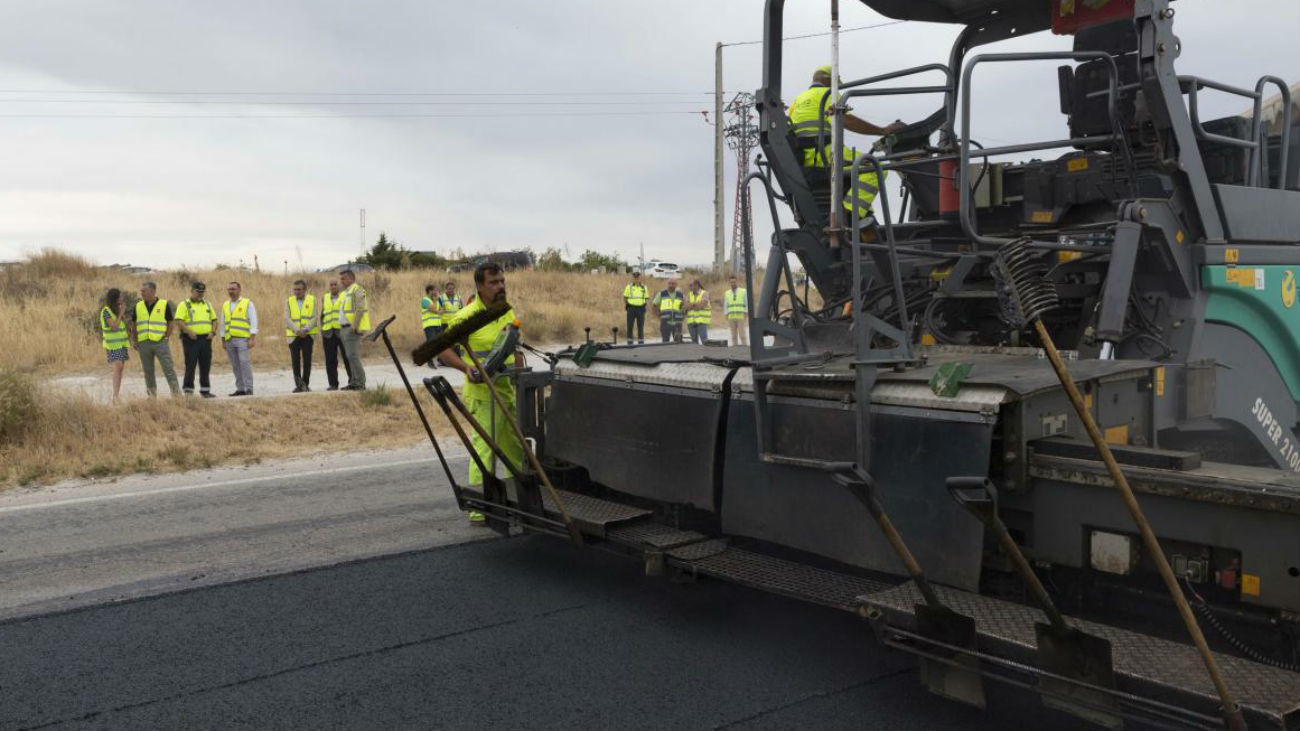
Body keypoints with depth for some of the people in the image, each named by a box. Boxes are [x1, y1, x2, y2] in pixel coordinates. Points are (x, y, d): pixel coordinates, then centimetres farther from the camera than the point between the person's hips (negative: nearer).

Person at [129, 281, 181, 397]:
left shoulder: (164, 305, 0)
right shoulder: (138, 306, 10)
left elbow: (171, 322, 3)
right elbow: (134, 325, 16)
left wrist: (166, 337, -6)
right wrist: (133, 340, 7)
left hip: (160, 343, -4)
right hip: (143, 343, 4)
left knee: (169, 369, -8)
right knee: (148, 371, 8)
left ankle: (176, 394, -8)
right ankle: (152, 395, 17)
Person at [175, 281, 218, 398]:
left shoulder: (207, 305, 16)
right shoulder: (184, 305, -1)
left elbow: (214, 320, 18)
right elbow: (178, 321, -10)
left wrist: (212, 332, 1)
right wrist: (189, 331, -21)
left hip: (205, 339, 5)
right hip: (191, 339, -5)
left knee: (205, 366, 7)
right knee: (190, 365, -4)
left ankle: (205, 390, 13)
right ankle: (188, 390, 2)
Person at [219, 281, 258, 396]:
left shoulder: (248, 303, 3)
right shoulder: (225, 305, 18)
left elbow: (253, 322, -3)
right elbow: (223, 324, 23)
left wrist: (252, 339, -11)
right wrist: (223, 340, 17)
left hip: (243, 339, -5)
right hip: (229, 340, 5)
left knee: (245, 363, -12)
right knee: (235, 366, 4)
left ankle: (249, 388, -9)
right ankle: (240, 389, 8)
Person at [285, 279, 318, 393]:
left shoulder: (312, 300, 5)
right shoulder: (289, 301, 7)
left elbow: (314, 318, -3)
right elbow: (287, 319, -2)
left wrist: (305, 329, -18)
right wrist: (297, 330, -17)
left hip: (308, 335, -1)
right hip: (293, 335, 1)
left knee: (307, 360, -1)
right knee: (295, 361, -2)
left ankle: (305, 384, 8)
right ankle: (298, 385, 4)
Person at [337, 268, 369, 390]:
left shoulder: (356, 290, -8)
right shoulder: (345, 292, 22)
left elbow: (360, 310, -17)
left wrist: (354, 326, -24)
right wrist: (341, 329, 18)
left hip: (352, 329, -10)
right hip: (344, 328, 10)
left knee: (353, 356, -13)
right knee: (349, 357, 9)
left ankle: (360, 383, -12)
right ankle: (353, 382, 13)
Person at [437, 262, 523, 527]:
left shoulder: (508, 311, 10)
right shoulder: (466, 317, -14)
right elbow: (443, 350, -14)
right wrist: (466, 367, -29)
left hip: (508, 392, 8)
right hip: (482, 394, -8)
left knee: (516, 449, 18)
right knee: (484, 451, -9)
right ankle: (479, 510, -1)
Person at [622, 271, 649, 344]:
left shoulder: (644, 287, 9)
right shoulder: (629, 286, 4)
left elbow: (647, 298, 14)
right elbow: (625, 297, 7)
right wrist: (625, 305, -5)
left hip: (641, 308, 1)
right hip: (631, 308, -1)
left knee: (641, 327, 3)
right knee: (630, 326, 2)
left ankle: (641, 342, 9)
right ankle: (629, 342, 9)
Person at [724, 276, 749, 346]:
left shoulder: (744, 292, 1)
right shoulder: (727, 293, 10)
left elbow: (747, 305, -1)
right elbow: (725, 307, 10)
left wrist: (747, 319, -10)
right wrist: (726, 320, 2)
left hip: (741, 317, -3)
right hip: (731, 318, 3)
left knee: (743, 336, -8)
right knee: (734, 337, 2)